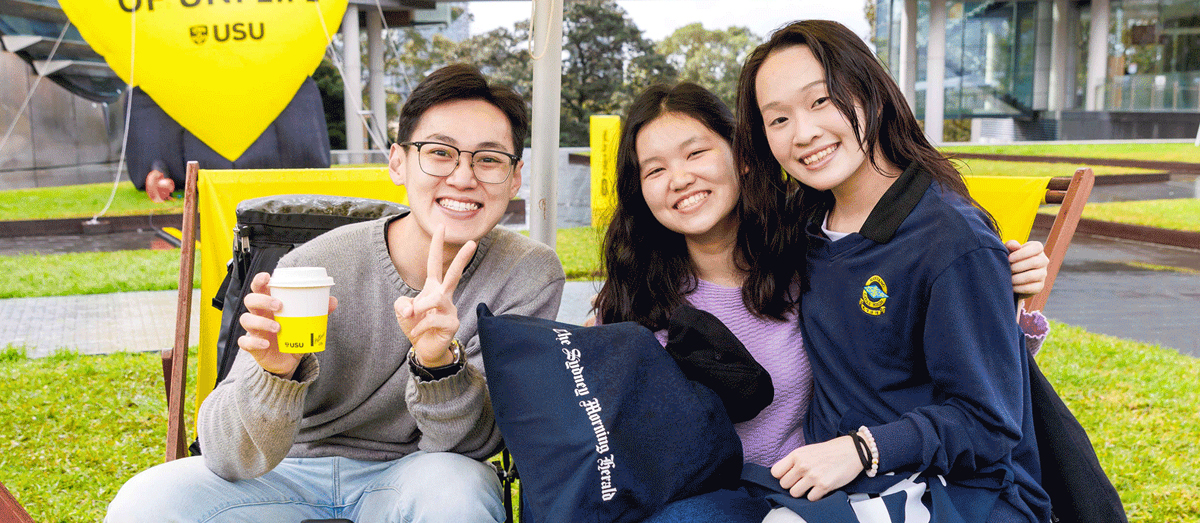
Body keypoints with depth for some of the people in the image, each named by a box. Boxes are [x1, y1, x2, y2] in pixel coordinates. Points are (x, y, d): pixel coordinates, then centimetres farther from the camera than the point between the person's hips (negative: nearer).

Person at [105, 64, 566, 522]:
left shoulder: (528, 277, -13)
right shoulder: (314, 269, -17)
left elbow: (467, 442, -17)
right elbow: (230, 459, -18)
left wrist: (439, 362, -38)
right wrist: (278, 373, -39)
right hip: (294, 472, 1)